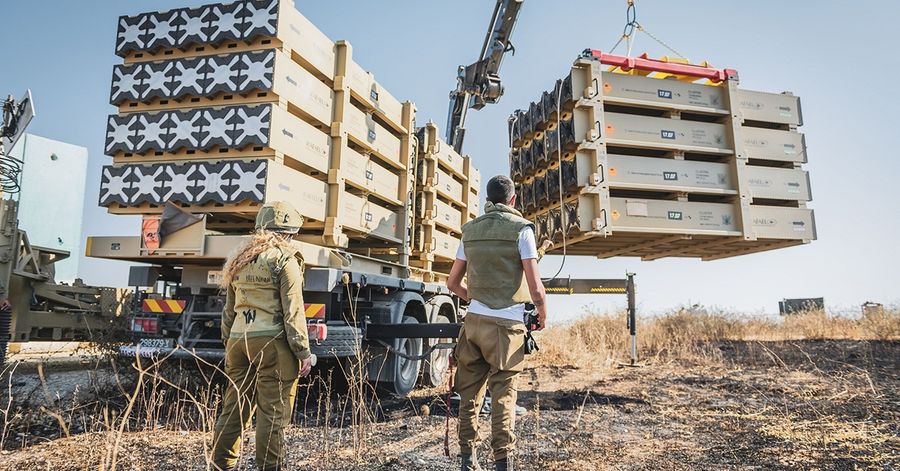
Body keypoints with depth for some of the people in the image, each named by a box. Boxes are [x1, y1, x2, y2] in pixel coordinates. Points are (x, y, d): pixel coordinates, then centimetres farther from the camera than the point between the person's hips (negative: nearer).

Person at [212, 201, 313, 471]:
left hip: (239, 342, 7)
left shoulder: (238, 260, 15)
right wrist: (303, 352, -8)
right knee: (273, 413, 0)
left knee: (234, 409, 14)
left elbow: (229, 310, 19)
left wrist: (228, 344, 25)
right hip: (271, 343, -7)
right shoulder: (284, 259, -6)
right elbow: (292, 312, -11)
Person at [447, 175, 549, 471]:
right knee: (503, 394, 2)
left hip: (474, 321, 4)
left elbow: (453, 283, 15)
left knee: (469, 391, 11)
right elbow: (535, 287, -9)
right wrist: (543, 313, 9)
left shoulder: (470, 230, 10)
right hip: (506, 324, -4)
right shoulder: (521, 228, -4)